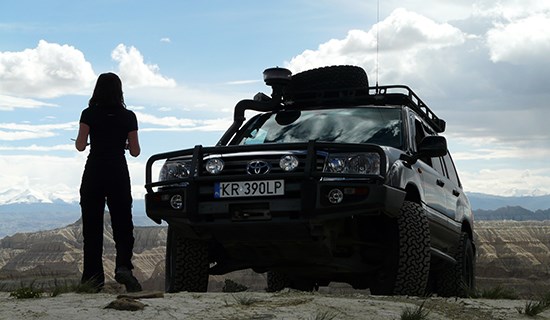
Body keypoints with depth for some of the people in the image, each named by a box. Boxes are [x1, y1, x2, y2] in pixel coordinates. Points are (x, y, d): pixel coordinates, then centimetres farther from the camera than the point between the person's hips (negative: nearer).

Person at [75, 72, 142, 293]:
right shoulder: (128, 117, 2)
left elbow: (80, 146, -5)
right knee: (122, 225, 6)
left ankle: (93, 278, 2)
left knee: (92, 226, 5)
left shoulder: (89, 114, -1)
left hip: (94, 173, 0)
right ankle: (123, 266, -18)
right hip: (118, 173, 0)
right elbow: (135, 151, 3)